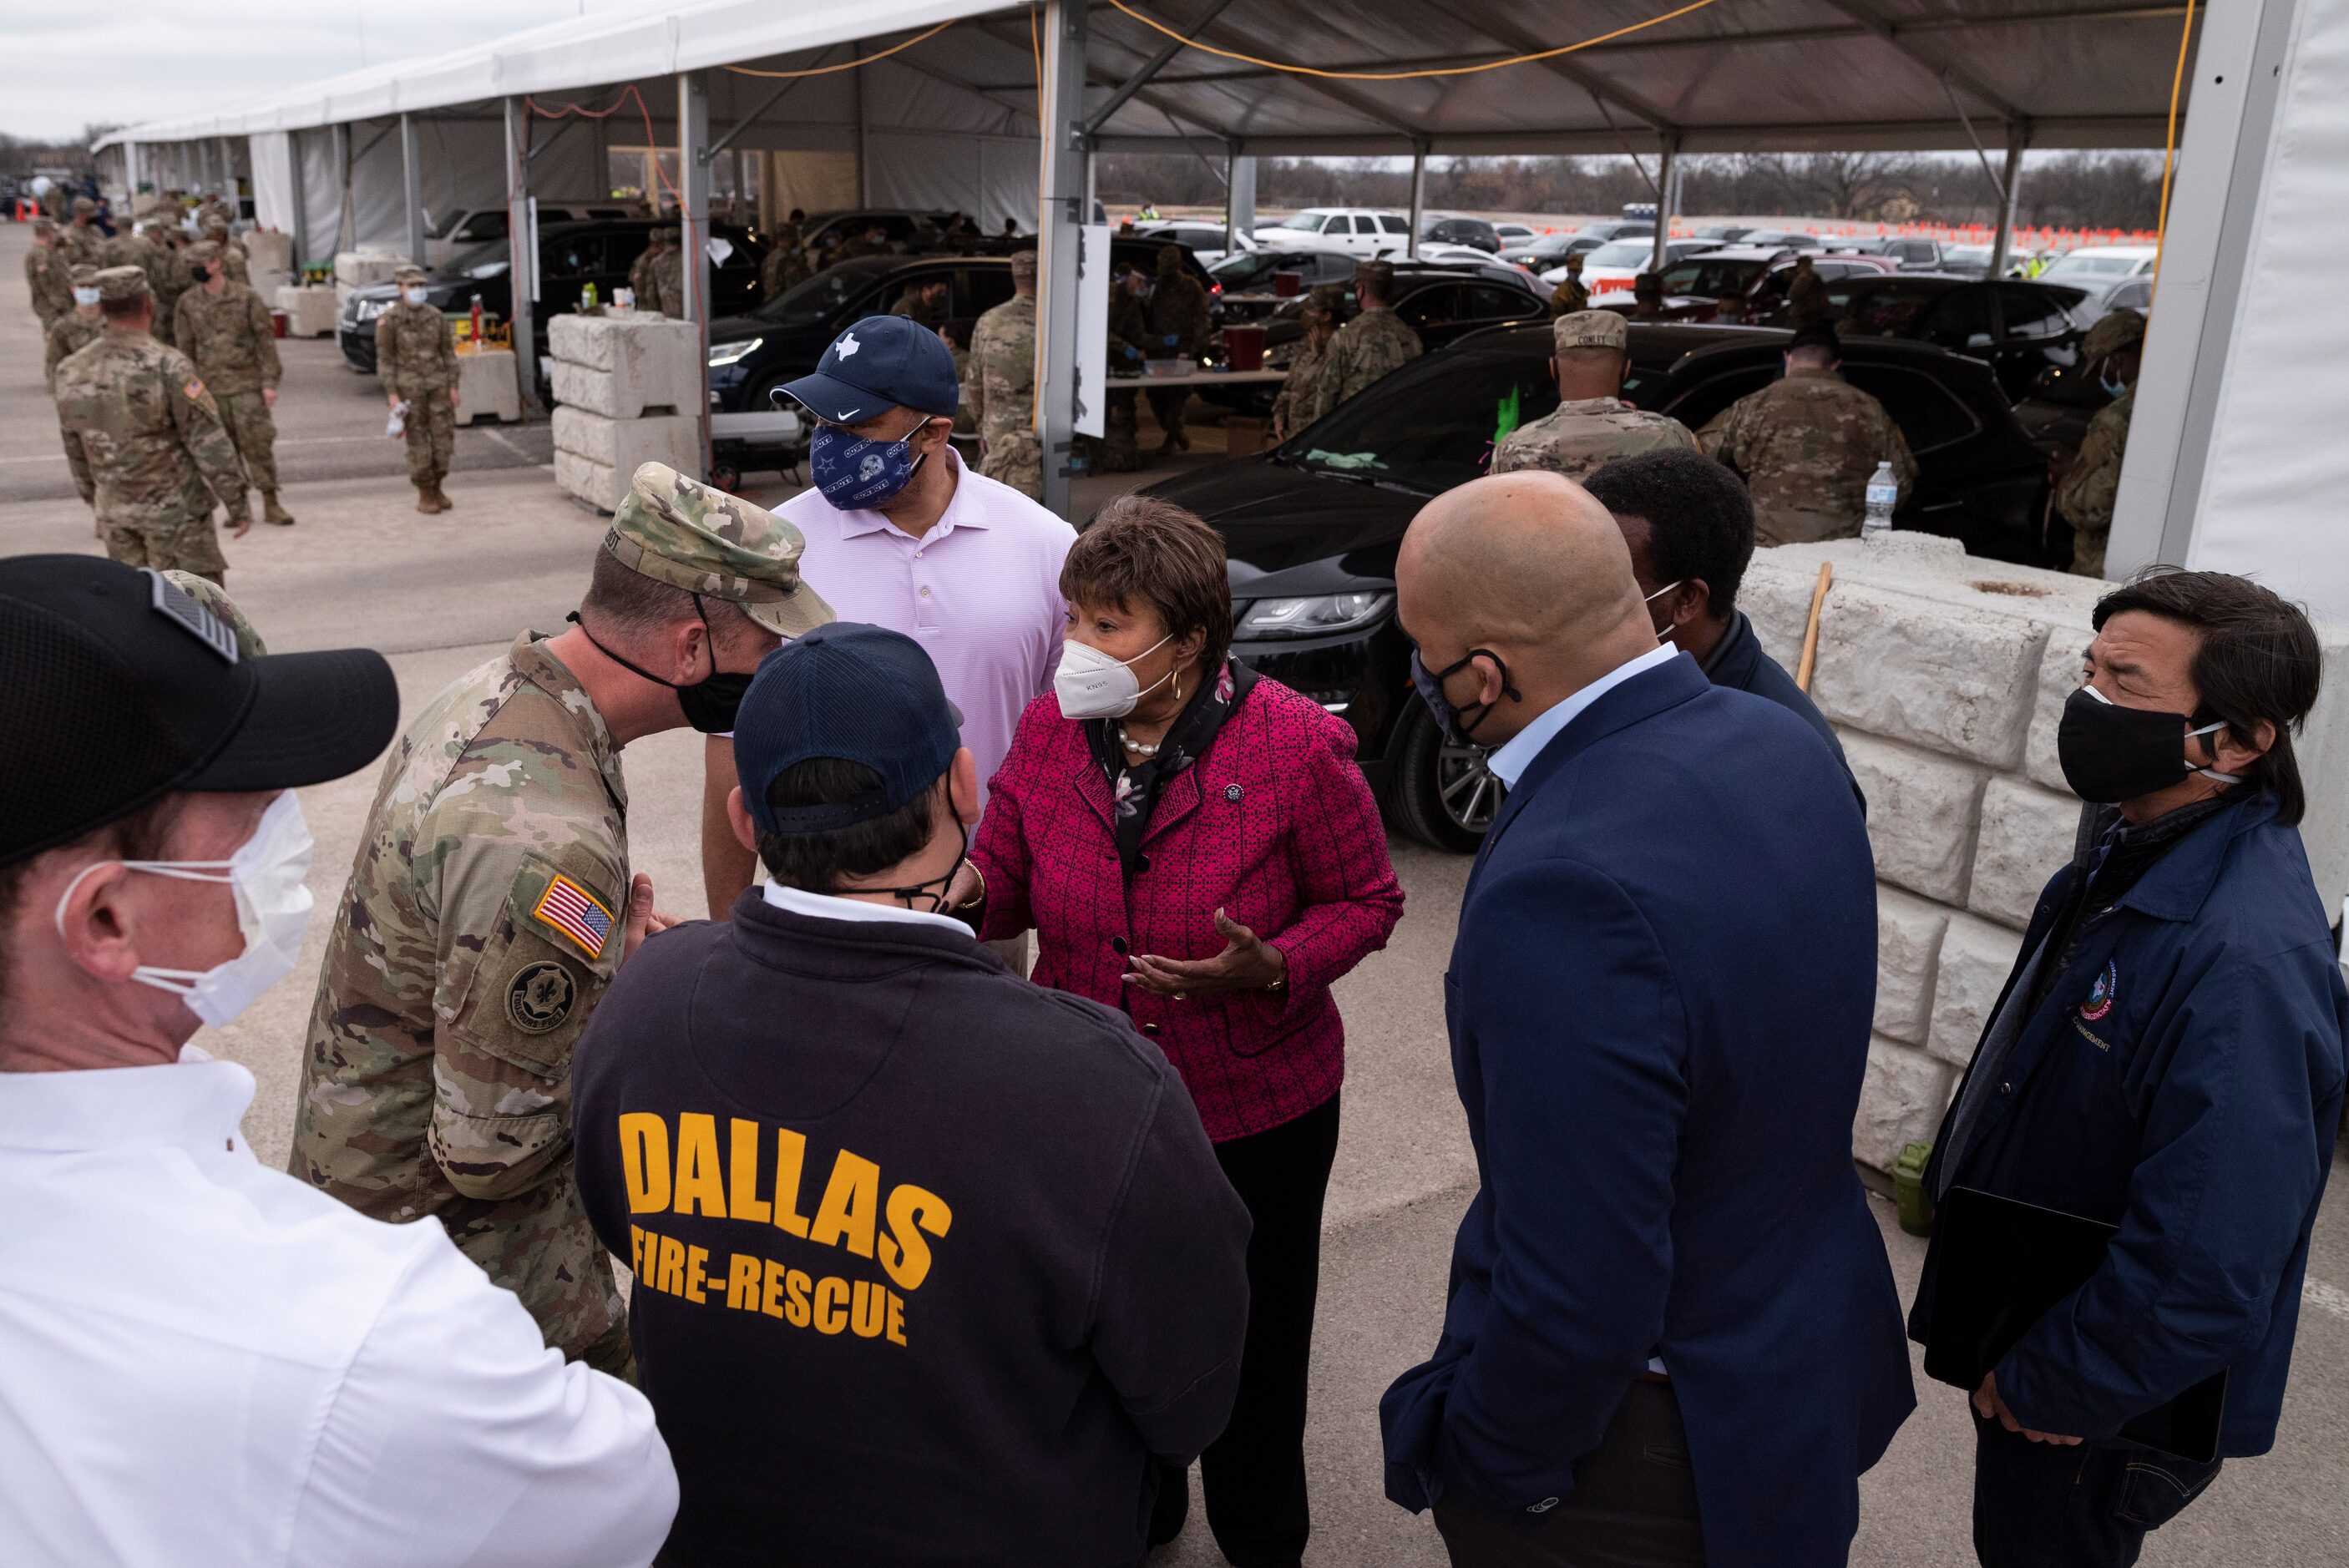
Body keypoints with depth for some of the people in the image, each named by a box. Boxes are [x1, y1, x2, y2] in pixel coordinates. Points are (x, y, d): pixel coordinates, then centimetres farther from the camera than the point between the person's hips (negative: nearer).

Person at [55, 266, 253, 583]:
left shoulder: (70, 372, 1)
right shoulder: (166, 365, -18)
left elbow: (76, 453, 10)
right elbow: (209, 442, -17)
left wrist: (98, 506, 22)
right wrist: (238, 503, -9)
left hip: (114, 511, 6)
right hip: (173, 508, -6)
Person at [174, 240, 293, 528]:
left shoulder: (246, 297, -3)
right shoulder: (188, 303, 6)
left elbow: (265, 340, -3)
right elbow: (185, 347, 11)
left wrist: (269, 382, -8)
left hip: (247, 385, -3)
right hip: (211, 388, 3)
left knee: (258, 444, -4)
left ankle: (271, 504, 4)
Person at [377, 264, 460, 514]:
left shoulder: (436, 316, 4)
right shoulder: (389, 320, -6)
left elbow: (448, 353, 8)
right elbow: (384, 359, -5)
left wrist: (453, 387, 2)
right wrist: (391, 394, -12)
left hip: (437, 385, 4)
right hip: (409, 387, -3)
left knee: (443, 437, 2)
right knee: (418, 441, -1)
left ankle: (436, 487, 20)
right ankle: (424, 495, 9)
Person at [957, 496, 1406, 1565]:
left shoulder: (1297, 745, -19)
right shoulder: (1050, 729, -7)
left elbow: (1365, 901, -9)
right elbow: (1005, 879, 0)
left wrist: (1271, 968, -27)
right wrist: (964, 894, -23)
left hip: (1255, 1113, -3)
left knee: (1249, 1345, 17)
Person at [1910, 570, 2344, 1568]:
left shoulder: (2243, 963, -34)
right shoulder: (2136, 849, -3)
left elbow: (2207, 1277, -35)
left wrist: (2041, 1382, -19)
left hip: (2097, 1409, -8)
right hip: (2025, 1335, 8)